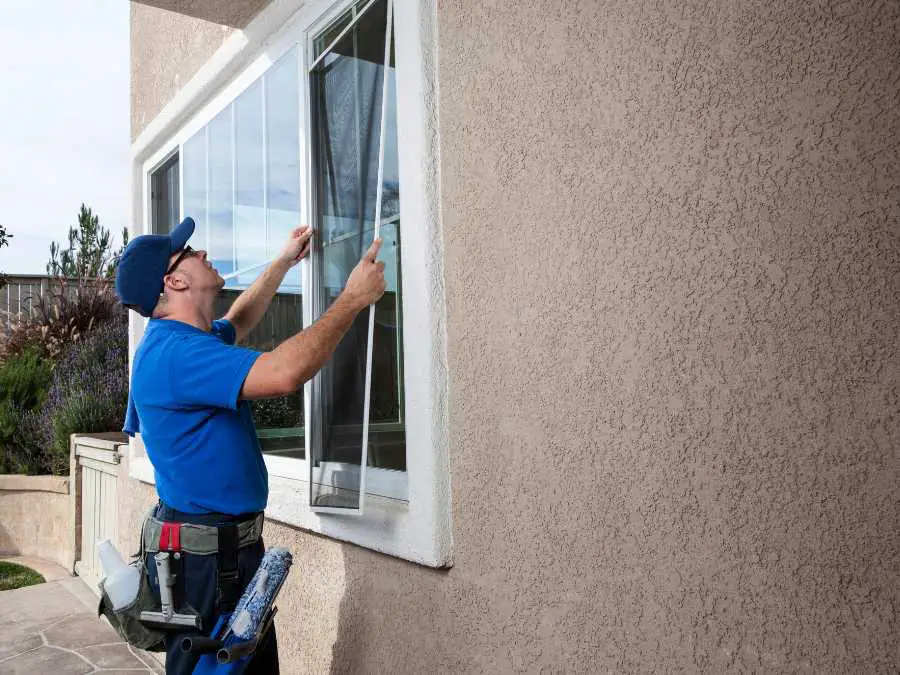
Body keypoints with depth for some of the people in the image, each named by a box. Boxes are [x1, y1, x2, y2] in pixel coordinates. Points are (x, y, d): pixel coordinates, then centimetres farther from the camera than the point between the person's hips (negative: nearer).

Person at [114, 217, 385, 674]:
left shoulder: (184, 340, 11)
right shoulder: (174, 352, -23)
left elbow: (237, 323, 33)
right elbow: (283, 373, -35)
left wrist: (283, 262, 35)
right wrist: (354, 298, -24)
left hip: (232, 545, 11)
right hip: (204, 556, -11)